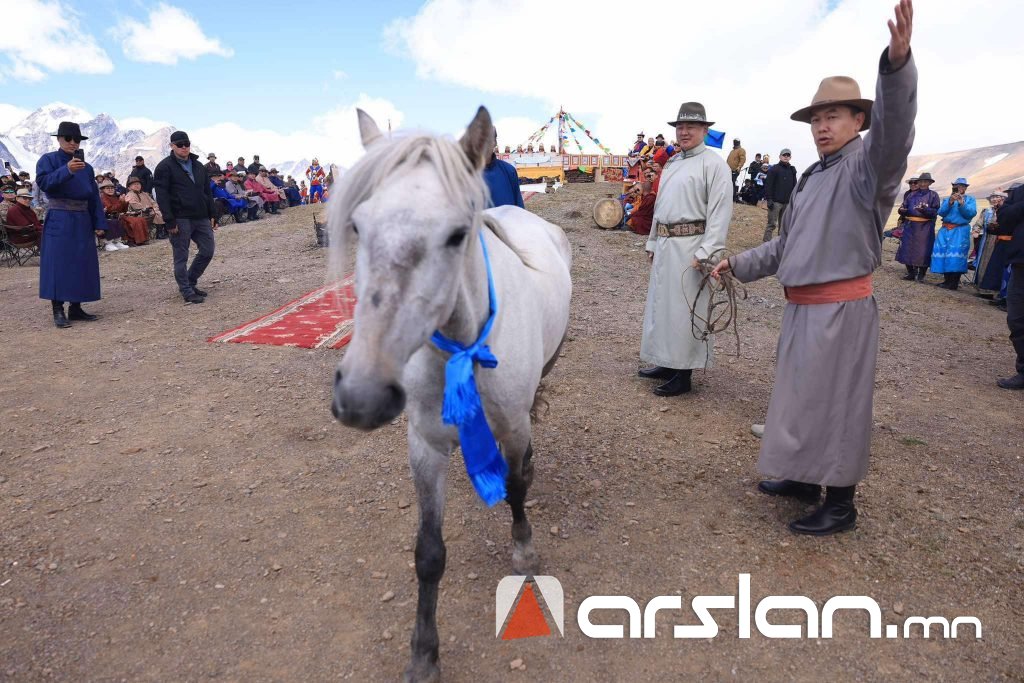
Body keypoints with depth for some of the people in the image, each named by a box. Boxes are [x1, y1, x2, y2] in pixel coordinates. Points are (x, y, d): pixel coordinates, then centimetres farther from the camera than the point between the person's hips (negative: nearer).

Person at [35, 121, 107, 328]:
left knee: (82, 264, 6)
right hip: (59, 221, -5)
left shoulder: (86, 167, 13)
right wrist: (66, 170, -30)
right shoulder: (48, 160, 1)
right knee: (58, 263, -6)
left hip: (82, 221, 5)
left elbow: (94, 197, 13)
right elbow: (43, 182, -17)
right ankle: (58, 311, -4)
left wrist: (99, 223, 6)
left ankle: (75, 308, 14)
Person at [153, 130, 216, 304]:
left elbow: (208, 192, 18)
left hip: (201, 218, 6)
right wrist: (170, 221, -17)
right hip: (180, 220, -6)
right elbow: (162, 196, -10)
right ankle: (187, 292, 8)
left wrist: (212, 216, 12)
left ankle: (190, 282, 25)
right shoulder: (165, 167, -4)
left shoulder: (199, 166, 15)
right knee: (181, 257, 0)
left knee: (208, 251, 7)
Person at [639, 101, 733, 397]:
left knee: (684, 308, -3)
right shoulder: (671, 163, 17)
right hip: (665, 244, 8)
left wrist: (705, 252, -22)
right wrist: (653, 242, 19)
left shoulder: (713, 164, -8)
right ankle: (667, 364, 29)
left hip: (690, 245, -8)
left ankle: (683, 375, 8)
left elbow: (720, 211, -15)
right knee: (661, 303, 15)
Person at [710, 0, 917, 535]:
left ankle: (840, 504, 16)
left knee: (836, 404, 0)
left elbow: (893, 128, -32)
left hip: (842, 310, -9)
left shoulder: (867, 164, -9)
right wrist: (738, 264, 17)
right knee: (801, 397, 19)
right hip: (802, 309, 9)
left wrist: (897, 63, -48)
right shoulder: (810, 178, 16)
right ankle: (803, 479, 36)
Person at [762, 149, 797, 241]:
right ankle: (766, 242, -6)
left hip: (787, 202, 5)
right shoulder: (774, 169, -1)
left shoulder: (792, 170, 14)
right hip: (775, 201, -5)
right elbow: (768, 185, -7)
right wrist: (769, 199, -14)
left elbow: (794, 186, 18)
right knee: (772, 224, -8)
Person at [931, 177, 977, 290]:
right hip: (946, 230, 3)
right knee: (943, 252, -1)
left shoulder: (970, 199, 8)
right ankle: (947, 280, 7)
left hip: (961, 231, -3)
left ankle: (954, 283, -9)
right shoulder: (947, 199, 14)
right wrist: (950, 202, -14)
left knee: (956, 255, -11)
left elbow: (971, 213, -6)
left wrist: (962, 204, -17)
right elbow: (941, 212, 0)